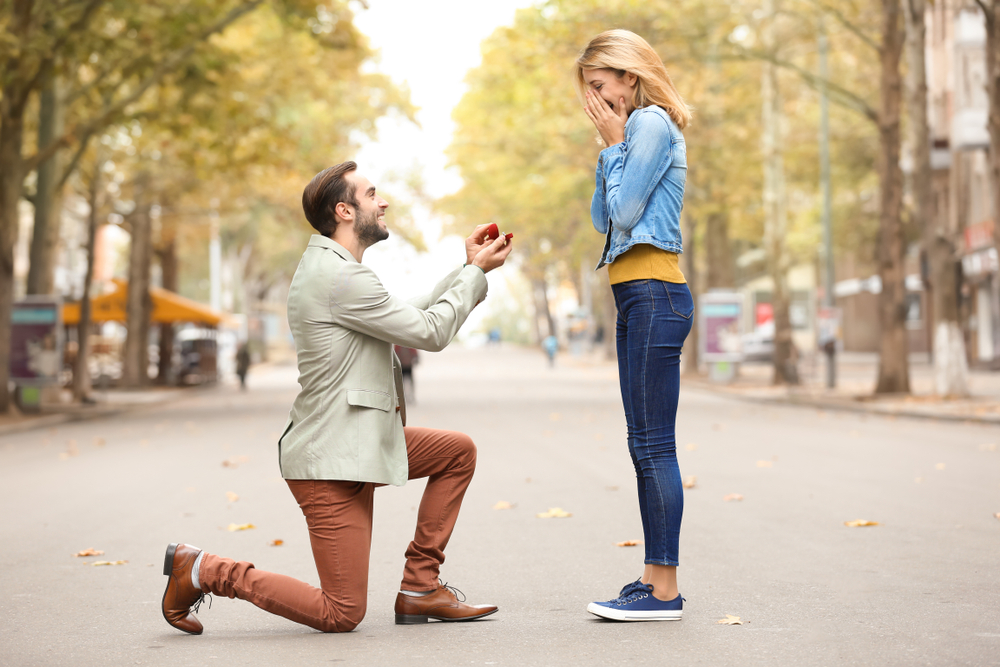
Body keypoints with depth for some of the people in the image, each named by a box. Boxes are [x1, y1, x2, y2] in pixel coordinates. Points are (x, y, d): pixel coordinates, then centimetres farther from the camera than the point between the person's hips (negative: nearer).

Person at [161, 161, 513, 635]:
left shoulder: (331, 268, 13)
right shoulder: (340, 276, -20)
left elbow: (412, 316, 18)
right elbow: (430, 333, -15)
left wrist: (467, 268, 12)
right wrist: (477, 272, -3)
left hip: (357, 444, 11)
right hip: (330, 459, -11)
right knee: (341, 614, -6)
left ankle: (420, 588, 15)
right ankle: (203, 571, 3)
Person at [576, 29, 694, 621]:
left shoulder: (651, 124, -8)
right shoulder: (641, 130, 22)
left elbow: (623, 214, -12)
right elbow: (601, 218, 19)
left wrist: (615, 143, -4)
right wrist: (611, 147, 13)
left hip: (654, 294, -10)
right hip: (640, 298, 10)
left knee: (653, 444, -9)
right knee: (648, 445, 10)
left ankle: (664, 589, -6)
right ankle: (655, 577, 15)